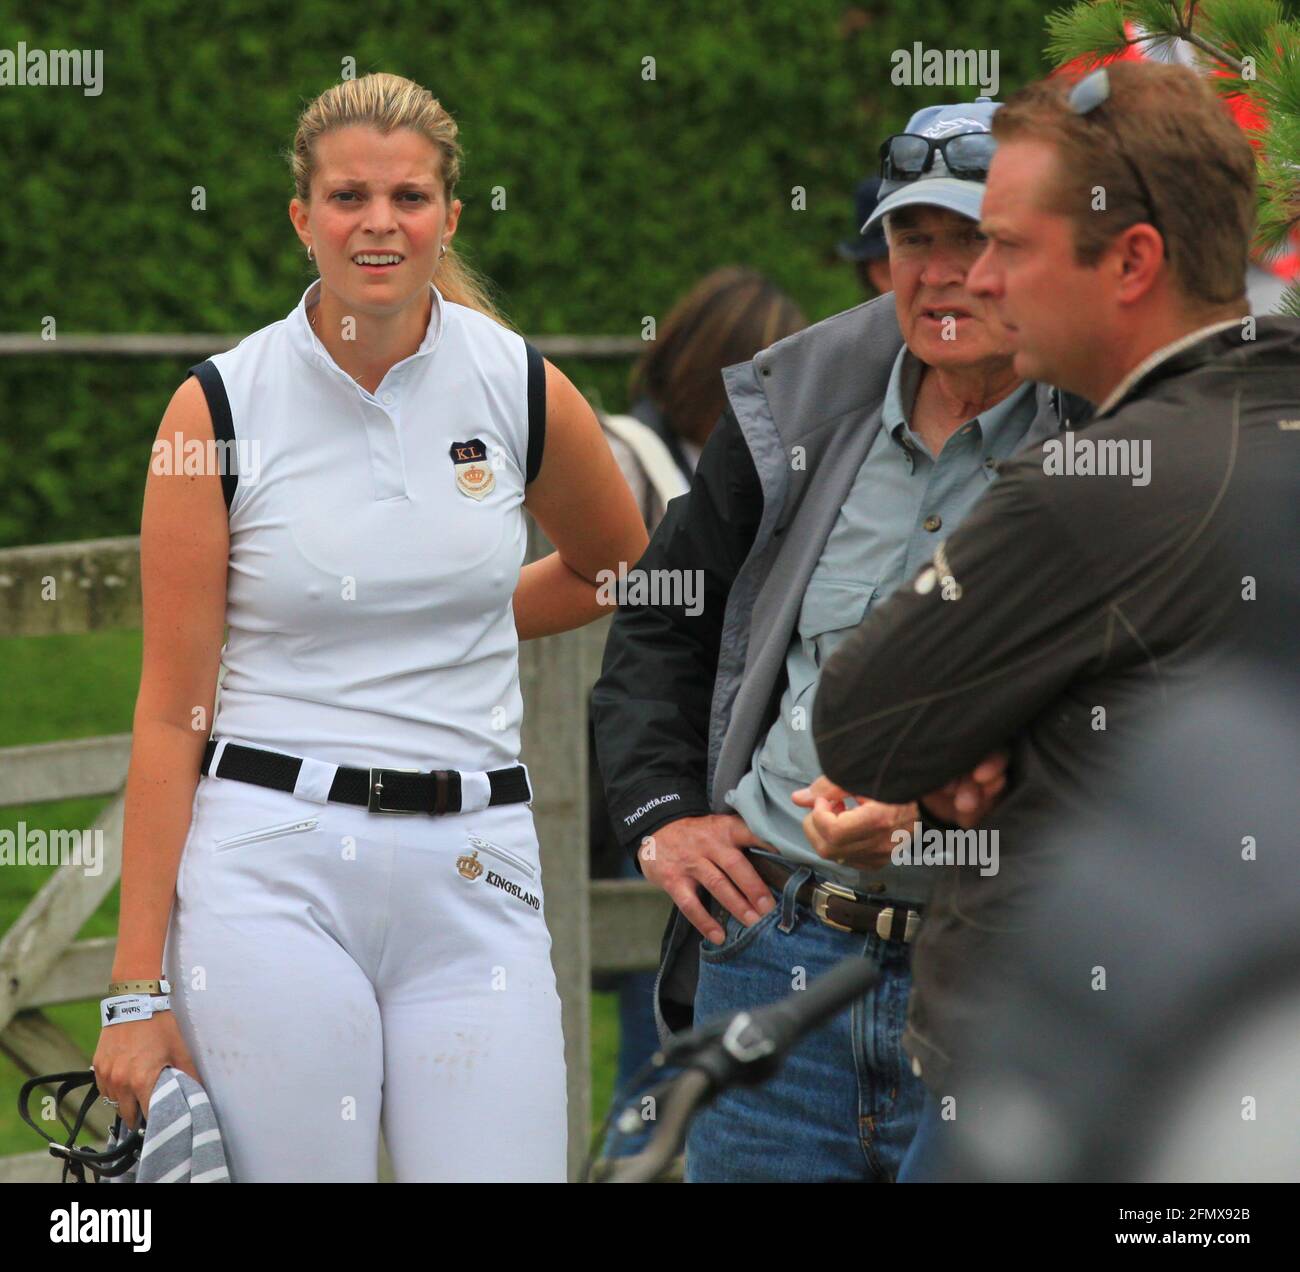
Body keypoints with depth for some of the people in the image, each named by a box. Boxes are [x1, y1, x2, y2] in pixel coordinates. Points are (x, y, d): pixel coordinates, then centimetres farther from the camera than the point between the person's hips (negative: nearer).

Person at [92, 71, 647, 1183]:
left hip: (473, 875, 2)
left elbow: (618, 570, 25)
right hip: (273, 870, -2)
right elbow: (171, 710, -2)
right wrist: (138, 983, -6)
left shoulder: (522, 390, 3)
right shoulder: (220, 408, -2)